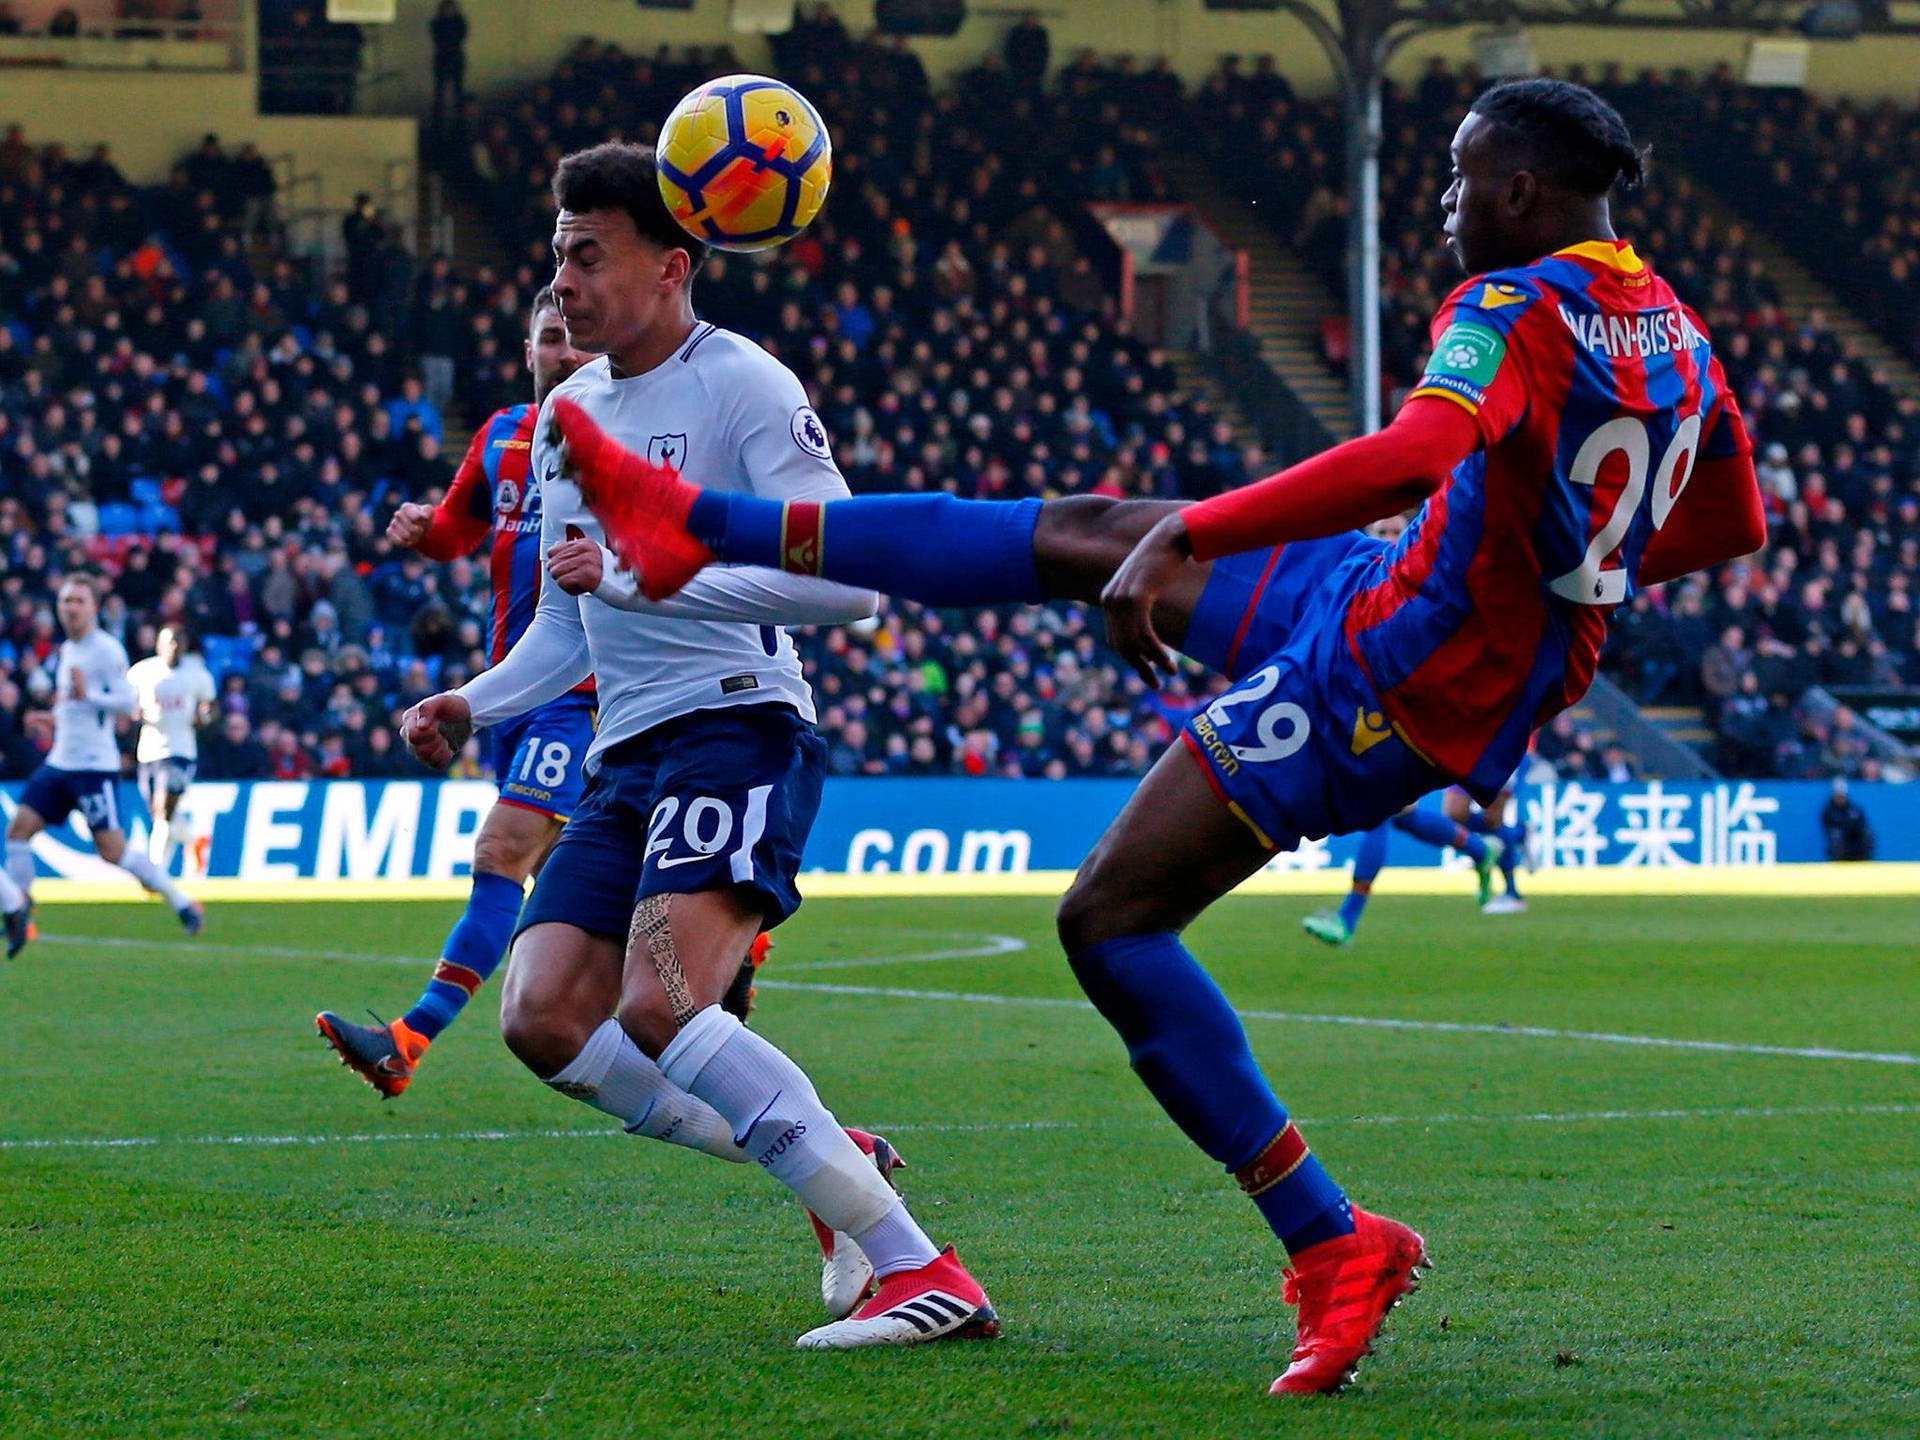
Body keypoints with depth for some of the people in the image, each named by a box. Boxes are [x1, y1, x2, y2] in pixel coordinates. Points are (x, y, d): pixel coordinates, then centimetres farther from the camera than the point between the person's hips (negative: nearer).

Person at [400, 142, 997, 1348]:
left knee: (659, 1005, -26)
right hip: (626, 756, 9)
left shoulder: (743, 387, -8)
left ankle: (924, 1272, -25)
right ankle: (828, 1163, 8)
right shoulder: (567, 414, 19)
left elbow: (846, 581, -18)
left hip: (737, 726, -9)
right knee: (543, 1019, -6)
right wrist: (473, 707, 11)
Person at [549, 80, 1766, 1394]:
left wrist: (1187, 537, -38)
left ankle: (1334, 1247, -3)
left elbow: (1413, 456, -40)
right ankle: (700, 525, 22)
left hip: (1386, 675, -10)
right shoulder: (1676, 336, 6)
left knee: (1110, 920, -4)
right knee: (1081, 534, 16)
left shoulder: (1514, 310, -21)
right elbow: (1733, 526, 19)